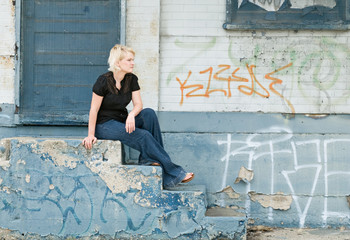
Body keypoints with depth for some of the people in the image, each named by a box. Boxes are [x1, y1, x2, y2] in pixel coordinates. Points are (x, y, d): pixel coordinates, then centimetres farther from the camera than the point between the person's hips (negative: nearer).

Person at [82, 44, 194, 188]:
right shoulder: (104, 81, -16)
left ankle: (148, 158, -21)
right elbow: (94, 109, -13)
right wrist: (91, 135, -15)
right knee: (143, 135, -26)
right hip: (104, 125, -6)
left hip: (123, 121, 6)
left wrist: (131, 116, -25)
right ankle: (173, 173, -23)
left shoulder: (132, 79, 1)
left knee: (149, 113, -22)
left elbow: (138, 104, -2)